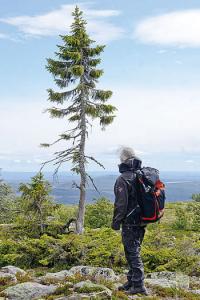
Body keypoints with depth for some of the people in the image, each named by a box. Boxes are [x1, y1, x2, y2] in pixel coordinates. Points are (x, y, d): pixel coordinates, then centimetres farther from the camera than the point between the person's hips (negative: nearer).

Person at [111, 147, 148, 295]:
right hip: (141, 221, 8)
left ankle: (139, 285, 1)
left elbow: (121, 204, -19)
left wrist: (116, 221, -8)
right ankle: (132, 282, 27)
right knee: (134, 251, 17)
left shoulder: (123, 180, -16)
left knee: (133, 253, -2)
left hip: (129, 223, -8)